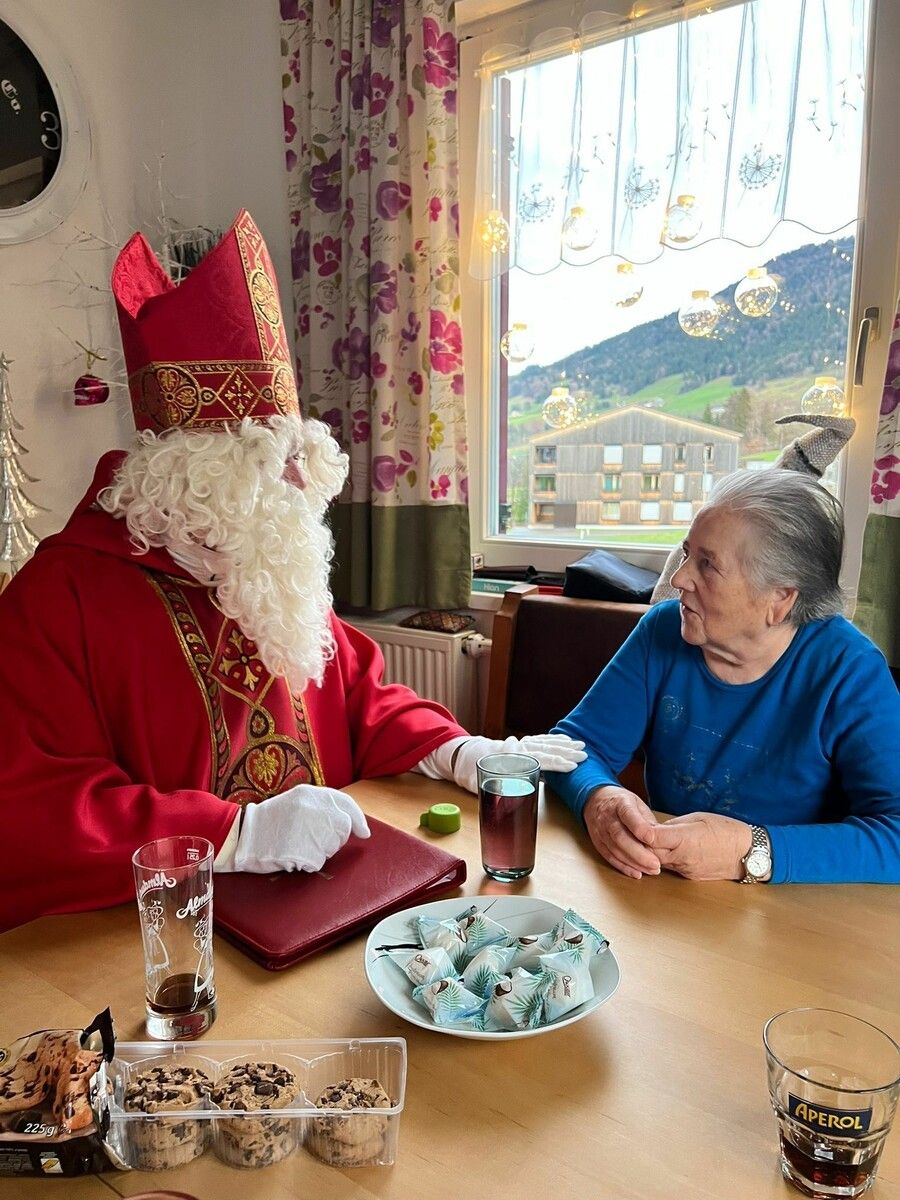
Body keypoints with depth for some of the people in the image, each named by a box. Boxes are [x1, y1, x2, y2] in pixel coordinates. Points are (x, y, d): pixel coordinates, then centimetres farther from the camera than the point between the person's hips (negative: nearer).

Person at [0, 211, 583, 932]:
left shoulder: (279, 574, 11)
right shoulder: (61, 595, -11)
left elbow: (358, 696, 18)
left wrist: (455, 750, 0)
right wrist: (240, 835, -25)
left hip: (322, 900, 6)